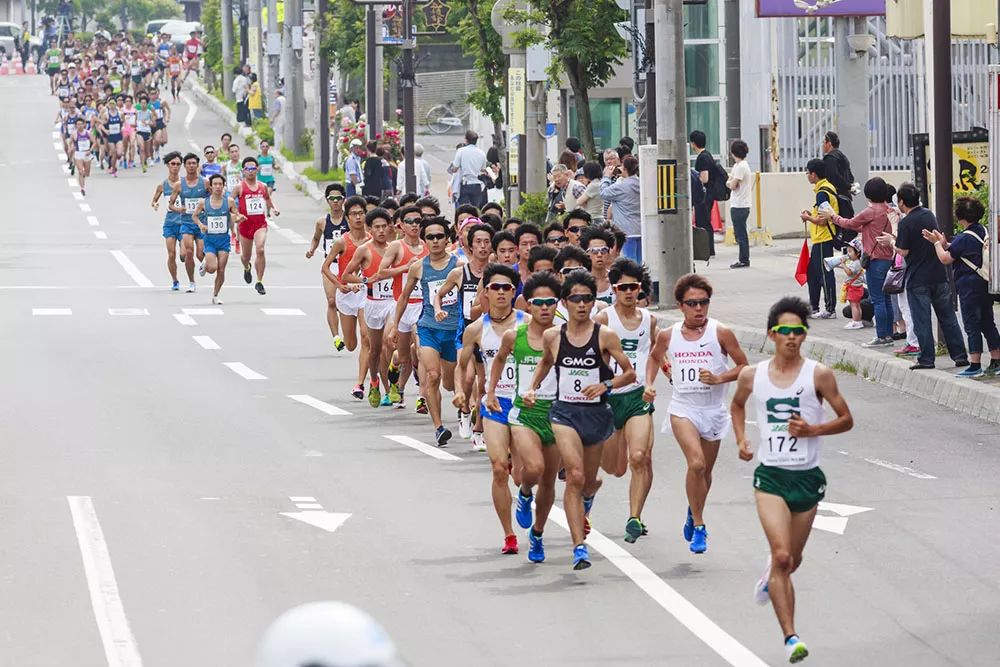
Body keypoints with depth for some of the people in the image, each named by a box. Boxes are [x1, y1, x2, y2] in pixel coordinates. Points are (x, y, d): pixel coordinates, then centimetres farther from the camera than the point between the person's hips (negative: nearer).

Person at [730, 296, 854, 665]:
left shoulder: (818, 375, -5)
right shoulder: (752, 375, 1)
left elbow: (846, 420, 1)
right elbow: (737, 405, 23)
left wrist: (812, 430, -15)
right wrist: (741, 440, 7)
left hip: (807, 477, 1)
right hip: (770, 475, -1)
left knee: (792, 560, 15)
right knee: (782, 555, -18)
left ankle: (771, 576, 52)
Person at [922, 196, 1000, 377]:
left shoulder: (964, 238, -16)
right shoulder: (983, 232, 9)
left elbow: (945, 258, -11)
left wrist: (938, 243, 4)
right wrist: (945, 243, 17)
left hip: (970, 286, -8)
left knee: (972, 325, -5)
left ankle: (975, 365, -5)